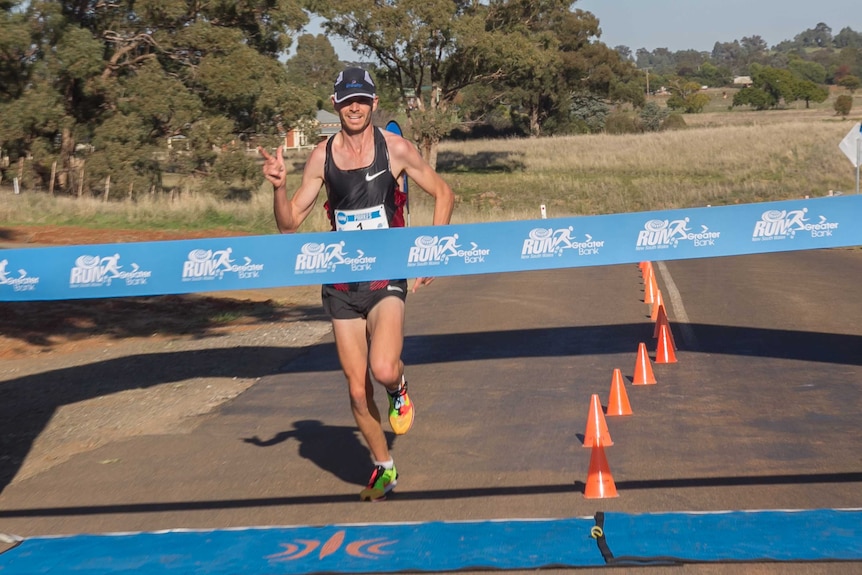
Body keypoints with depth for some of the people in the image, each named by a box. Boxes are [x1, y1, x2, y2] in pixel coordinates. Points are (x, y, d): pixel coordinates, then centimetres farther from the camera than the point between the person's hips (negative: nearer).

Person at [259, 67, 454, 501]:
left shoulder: (395, 149, -6)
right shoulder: (322, 156, 1)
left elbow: (443, 194, 5)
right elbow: (289, 223, 4)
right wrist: (278, 187, -15)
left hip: (386, 278, -3)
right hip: (341, 285, 3)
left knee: (383, 369, -26)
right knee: (357, 389, 6)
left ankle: (399, 387, 11)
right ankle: (384, 469, 28)